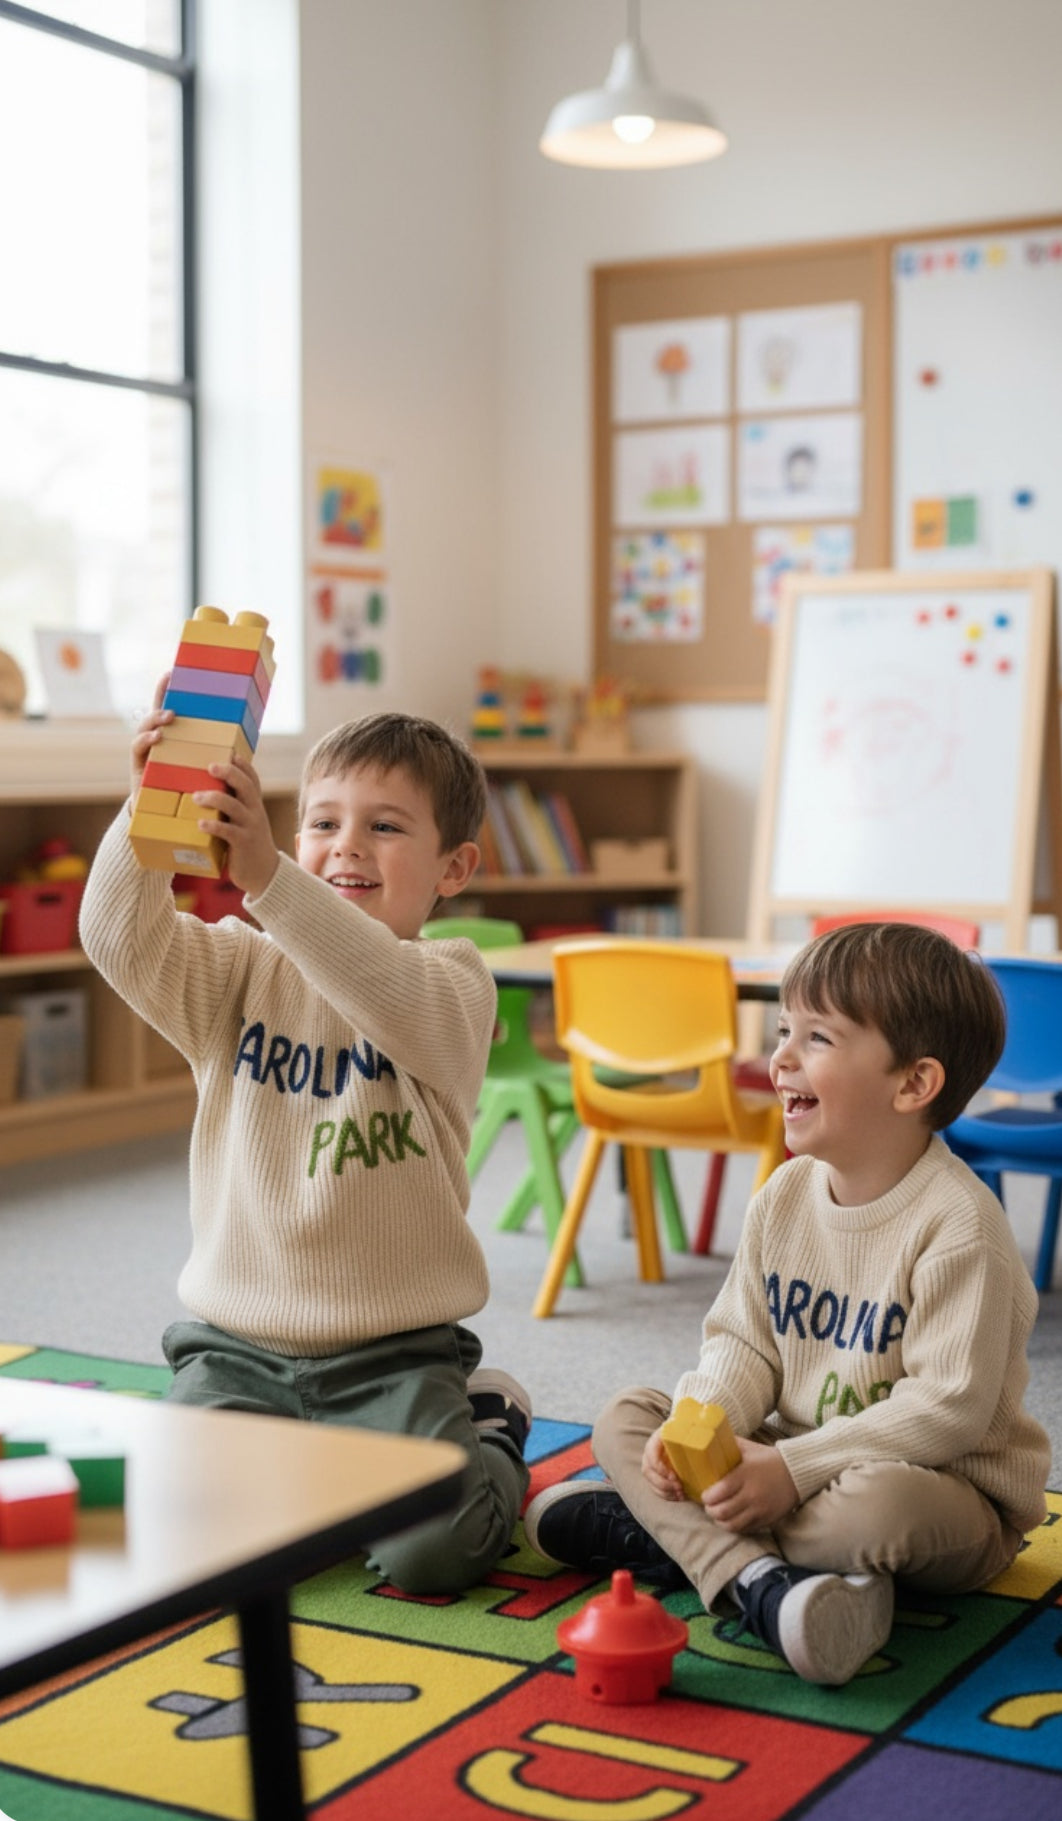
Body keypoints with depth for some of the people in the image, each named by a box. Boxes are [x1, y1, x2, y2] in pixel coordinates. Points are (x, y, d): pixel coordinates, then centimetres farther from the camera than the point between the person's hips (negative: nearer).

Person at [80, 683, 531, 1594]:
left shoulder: (455, 981, -7)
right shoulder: (242, 971, 5)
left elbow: (392, 997, -30)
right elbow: (123, 940, -12)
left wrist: (266, 874, -43)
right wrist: (147, 812, -30)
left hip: (395, 1350, -3)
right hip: (239, 1345, 3)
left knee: (435, 1549, -20)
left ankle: (488, 1432, 17)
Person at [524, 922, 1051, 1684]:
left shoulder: (958, 1224, -21)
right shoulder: (786, 1195, 1)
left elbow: (951, 1407, -24)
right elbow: (743, 1343, 5)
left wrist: (795, 1467, -27)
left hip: (947, 1486, -7)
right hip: (789, 1460, 7)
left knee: (880, 1505, -40)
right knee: (627, 1419, -3)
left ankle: (663, 1534, -17)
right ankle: (757, 1577, -28)